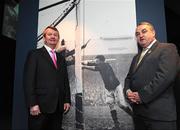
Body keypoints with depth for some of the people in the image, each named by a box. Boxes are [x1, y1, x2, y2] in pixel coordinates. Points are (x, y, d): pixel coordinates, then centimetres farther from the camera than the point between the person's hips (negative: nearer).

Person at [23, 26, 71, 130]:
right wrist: (32, 104, -14)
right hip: (40, 105, -4)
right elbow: (29, 80, -6)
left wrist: (67, 100, 5)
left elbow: (65, 80, 14)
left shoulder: (61, 58, 18)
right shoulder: (34, 54, 2)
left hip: (58, 106, 5)